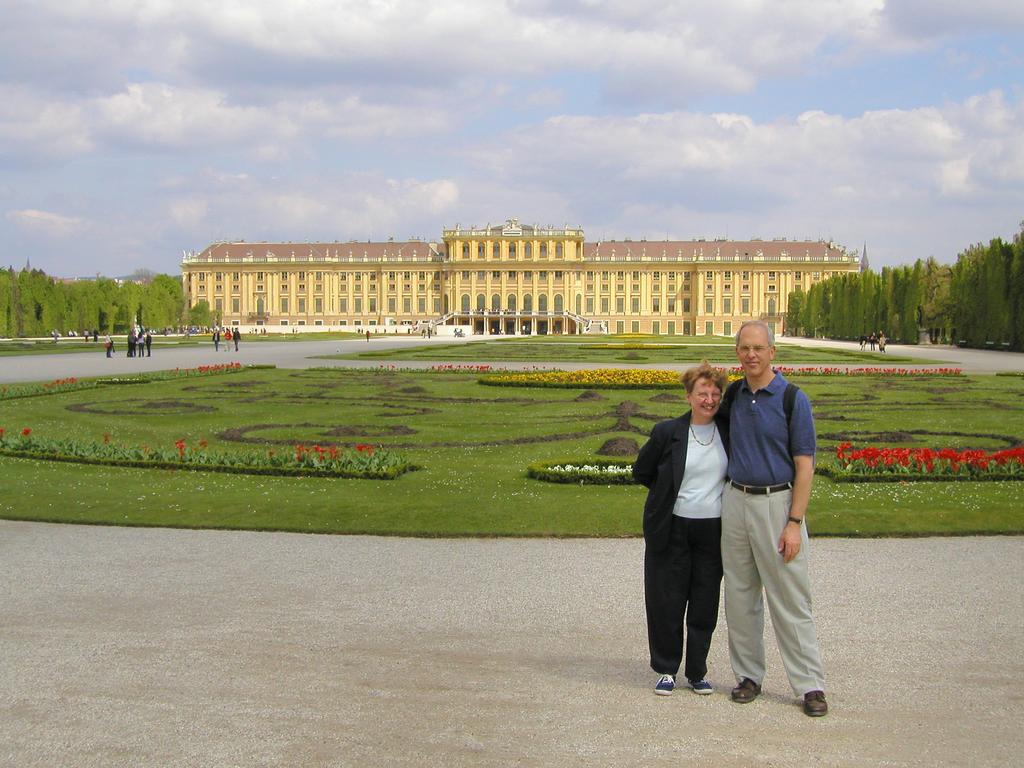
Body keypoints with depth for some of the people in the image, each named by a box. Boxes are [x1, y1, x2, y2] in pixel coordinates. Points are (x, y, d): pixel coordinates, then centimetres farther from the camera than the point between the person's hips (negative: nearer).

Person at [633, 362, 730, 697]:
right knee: (667, 603, 4)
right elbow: (642, 472, 9)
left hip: (713, 531, 2)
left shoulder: (729, 432, 2)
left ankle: (697, 672, 21)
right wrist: (673, 494, 7)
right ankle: (666, 670, 19)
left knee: (705, 606, 7)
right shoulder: (667, 432, -4)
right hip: (672, 531, -2)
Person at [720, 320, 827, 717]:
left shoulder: (793, 399, -8)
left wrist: (794, 523, -16)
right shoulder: (733, 394, 8)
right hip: (735, 501, 5)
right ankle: (748, 675, 21)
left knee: (790, 598, -3)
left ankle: (810, 684, 4)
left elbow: (805, 466, -10)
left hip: (777, 502, -5)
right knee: (739, 595, 10)